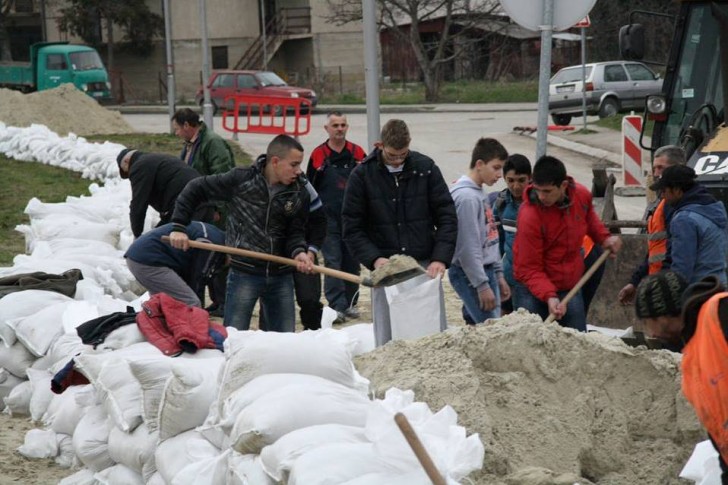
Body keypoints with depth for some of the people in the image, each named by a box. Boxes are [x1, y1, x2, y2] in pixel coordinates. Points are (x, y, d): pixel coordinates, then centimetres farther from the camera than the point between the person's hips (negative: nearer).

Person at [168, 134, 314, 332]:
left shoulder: (300, 193, -2)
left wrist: (299, 251, -19)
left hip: (281, 277, 3)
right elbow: (195, 190, -3)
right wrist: (179, 227, -7)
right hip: (244, 274, -3)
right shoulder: (240, 179, -11)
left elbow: (295, 232, 3)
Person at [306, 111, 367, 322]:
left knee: (352, 262, 8)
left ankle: (350, 303, 19)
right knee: (332, 262, -6)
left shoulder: (357, 153, 6)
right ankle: (337, 306, -8)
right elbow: (309, 187, 7)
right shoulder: (318, 154, 2)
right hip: (329, 219, -2)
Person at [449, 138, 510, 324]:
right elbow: (468, 248, -20)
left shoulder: (480, 194, 12)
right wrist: (482, 286, -19)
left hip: (486, 271, 10)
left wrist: (498, 275, 19)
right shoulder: (466, 197, -18)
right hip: (470, 274, -10)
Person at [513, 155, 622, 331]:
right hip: (534, 291, -5)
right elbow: (529, 269, -20)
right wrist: (549, 296, -33)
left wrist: (604, 238, 5)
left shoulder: (582, 195, -7)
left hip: (571, 288, 5)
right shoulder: (529, 216, -24)